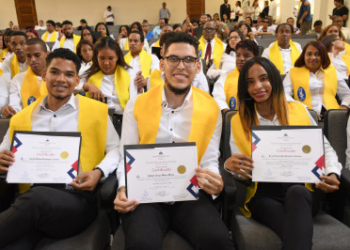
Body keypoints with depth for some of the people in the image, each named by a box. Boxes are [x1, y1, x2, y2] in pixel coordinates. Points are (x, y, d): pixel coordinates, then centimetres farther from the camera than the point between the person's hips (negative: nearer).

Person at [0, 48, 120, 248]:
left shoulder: (96, 111, 11)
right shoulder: (21, 118, 19)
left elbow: (116, 149, 9)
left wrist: (98, 172, -11)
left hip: (78, 200, -1)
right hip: (30, 198, 2)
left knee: (37, 197, -36)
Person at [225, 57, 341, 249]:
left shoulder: (299, 110, 9)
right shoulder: (239, 121, 8)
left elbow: (324, 149, 14)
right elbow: (240, 169, 7)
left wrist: (332, 174, -6)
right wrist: (230, 166, -18)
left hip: (302, 191, 2)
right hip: (263, 196, -2)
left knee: (296, 193, -36)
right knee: (296, 231, -34)